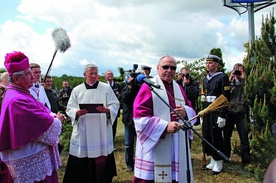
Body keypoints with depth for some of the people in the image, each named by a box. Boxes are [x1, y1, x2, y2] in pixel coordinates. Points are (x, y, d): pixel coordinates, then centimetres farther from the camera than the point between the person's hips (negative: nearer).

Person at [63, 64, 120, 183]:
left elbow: (115, 105, 1)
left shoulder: (106, 88, 5)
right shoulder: (77, 90, 7)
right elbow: (69, 108, 5)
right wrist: (77, 112, -17)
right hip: (83, 132, 1)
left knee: (102, 160, 6)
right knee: (81, 162, 2)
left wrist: (107, 110, -21)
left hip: (101, 131, 0)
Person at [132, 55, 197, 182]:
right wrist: (165, 126, -22)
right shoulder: (148, 86, -5)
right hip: (154, 145, -5)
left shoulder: (178, 88, 14)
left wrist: (185, 112, -9)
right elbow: (140, 116, -13)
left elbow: (191, 110, 16)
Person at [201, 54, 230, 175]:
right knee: (207, 136, 11)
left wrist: (222, 116, -18)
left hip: (216, 113, -7)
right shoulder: (205, 79, 13)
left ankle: (218, 164, 15)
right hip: (206, 113, 7)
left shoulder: (222, 77, -9)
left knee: (216, 137, 0)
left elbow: (225, 98, -14)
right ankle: (212, 162, 25)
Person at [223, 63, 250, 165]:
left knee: (244, 137, -3)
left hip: (240, 112, -2)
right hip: (229, 112, 2)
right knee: (226, 136, 10)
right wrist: (230, 79, -10)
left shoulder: (244, 82, 6)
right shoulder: (229, 81, 10)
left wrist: (243, 78, -10)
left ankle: (246, 160, 7)